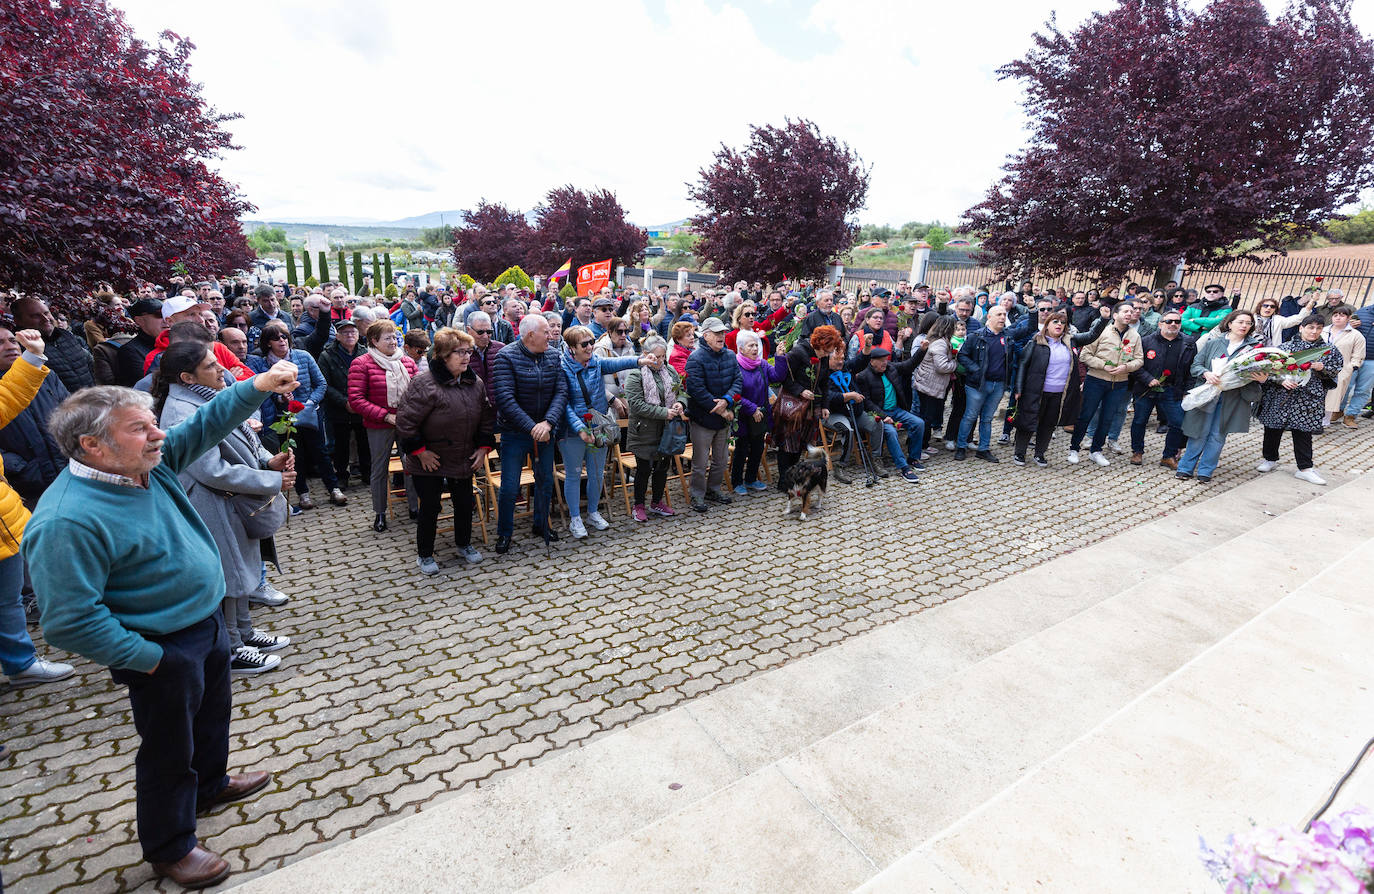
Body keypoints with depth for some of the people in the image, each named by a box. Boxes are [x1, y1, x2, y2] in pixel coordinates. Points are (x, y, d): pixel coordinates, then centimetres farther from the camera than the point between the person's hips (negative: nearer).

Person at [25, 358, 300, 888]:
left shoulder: (147, 463, -7)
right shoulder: (67, 522, -30)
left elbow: (205, 426, 3)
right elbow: (70, 622, -27)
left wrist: (256, 387, -12)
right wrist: (149, 658, -20)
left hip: (206, 621, 8)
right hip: (163, 649, -8)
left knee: (212, 713, 29)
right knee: (169, 748, 13)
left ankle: (210, 785, 55)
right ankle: (169, 847, 37)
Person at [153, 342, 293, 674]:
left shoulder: (206, 398, 4)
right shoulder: (183, 415, -26)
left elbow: (243, 439, 13)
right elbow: (215, 472, -27)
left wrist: (269, 461, -5)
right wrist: (273, 482, -21)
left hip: (236, 504, 10)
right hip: (214, 511, -10)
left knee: (241, 569, 22)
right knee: (226, 576, 6)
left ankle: (244, 632, 40)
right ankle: (231, 652, 24)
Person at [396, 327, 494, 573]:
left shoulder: (475, 383, 1)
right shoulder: (424, 383, -19)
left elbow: (487, 418, 11)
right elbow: (405, 421, -19)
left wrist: (484, 447, 3)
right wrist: (420, 451, -16)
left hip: (464, 460, 6)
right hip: (429, 461, -5)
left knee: (465, 504, 15)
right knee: (430, 507, 5)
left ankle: (464, 544, 38)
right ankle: (424, 555, 25)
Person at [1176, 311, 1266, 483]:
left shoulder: (1255, 346, 7)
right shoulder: (1212, 343, 5)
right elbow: (1196, 365, 2)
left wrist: (1262, 378, -15)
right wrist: (1207, 373, -18)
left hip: (1232, 399, 1)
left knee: (1218, 435, 4)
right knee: (1199, 433, 2)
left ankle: (1205, 471, 13)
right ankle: (1186, 468, 12)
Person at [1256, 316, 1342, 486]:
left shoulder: (1330, 350, 8)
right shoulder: (1284, 347, 1)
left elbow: (1335, 373, 10)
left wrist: (1322, 368, -10)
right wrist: (1282, 380, -16)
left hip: (1307, 399, 0)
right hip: (1280, 396, 0)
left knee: (1303, 432, 2)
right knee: (1273, 428, 8)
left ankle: (1305, 468, 10)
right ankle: (1270, 460, 26)